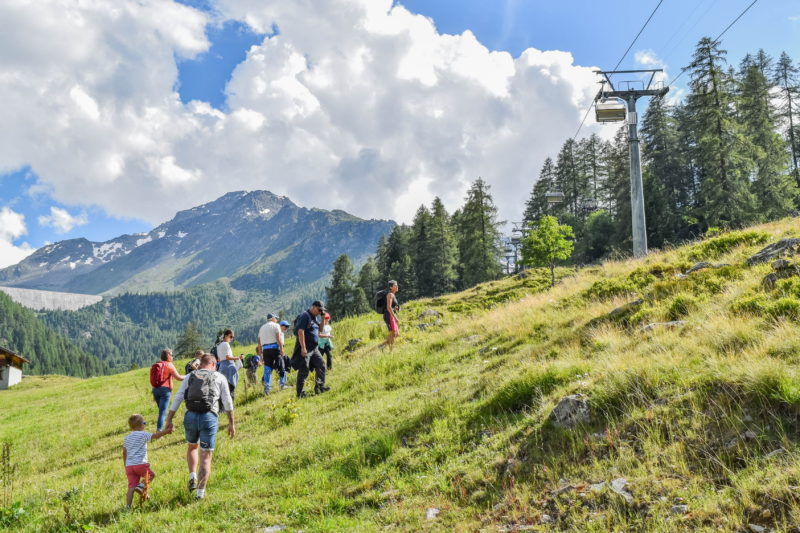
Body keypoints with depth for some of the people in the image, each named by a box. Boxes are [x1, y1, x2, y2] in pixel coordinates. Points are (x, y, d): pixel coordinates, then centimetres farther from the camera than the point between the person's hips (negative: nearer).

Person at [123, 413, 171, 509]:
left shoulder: (126, 438, 19)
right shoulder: (143, 434, -2)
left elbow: (124, 453, 23)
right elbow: (156, 435, -11)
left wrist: (126, 465, 31)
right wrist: (167, 430, -5)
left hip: (129, 466, 6)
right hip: (140, 463, -6)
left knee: (131, 486, 5)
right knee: (151, 475, 16)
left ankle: (128, 506, -2)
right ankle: (141, 486, -8)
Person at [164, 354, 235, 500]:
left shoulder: (190, 376, 16)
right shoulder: (220, 377, 11)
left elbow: (178, 398, 7)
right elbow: (227, 402, 5)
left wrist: (169, 419, 7)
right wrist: (231, 423, 7)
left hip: (191, 416, 2)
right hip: (209, 417, -2)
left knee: (192, 447, 28)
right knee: (206, 456, 5)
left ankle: (192, 476, 10)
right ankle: (200, 492, 0)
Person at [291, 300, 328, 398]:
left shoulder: (314, 317, 16)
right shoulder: (305, 316, -12)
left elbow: (319, 330, 23)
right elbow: (300, 332, -19)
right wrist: (303, 348, -24)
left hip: (314, 348, 9)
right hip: (305, 349, -9)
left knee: (321, 364, 1)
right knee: (303, 371, -4)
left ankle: (319, 386, 5)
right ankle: (299, 393, 3)